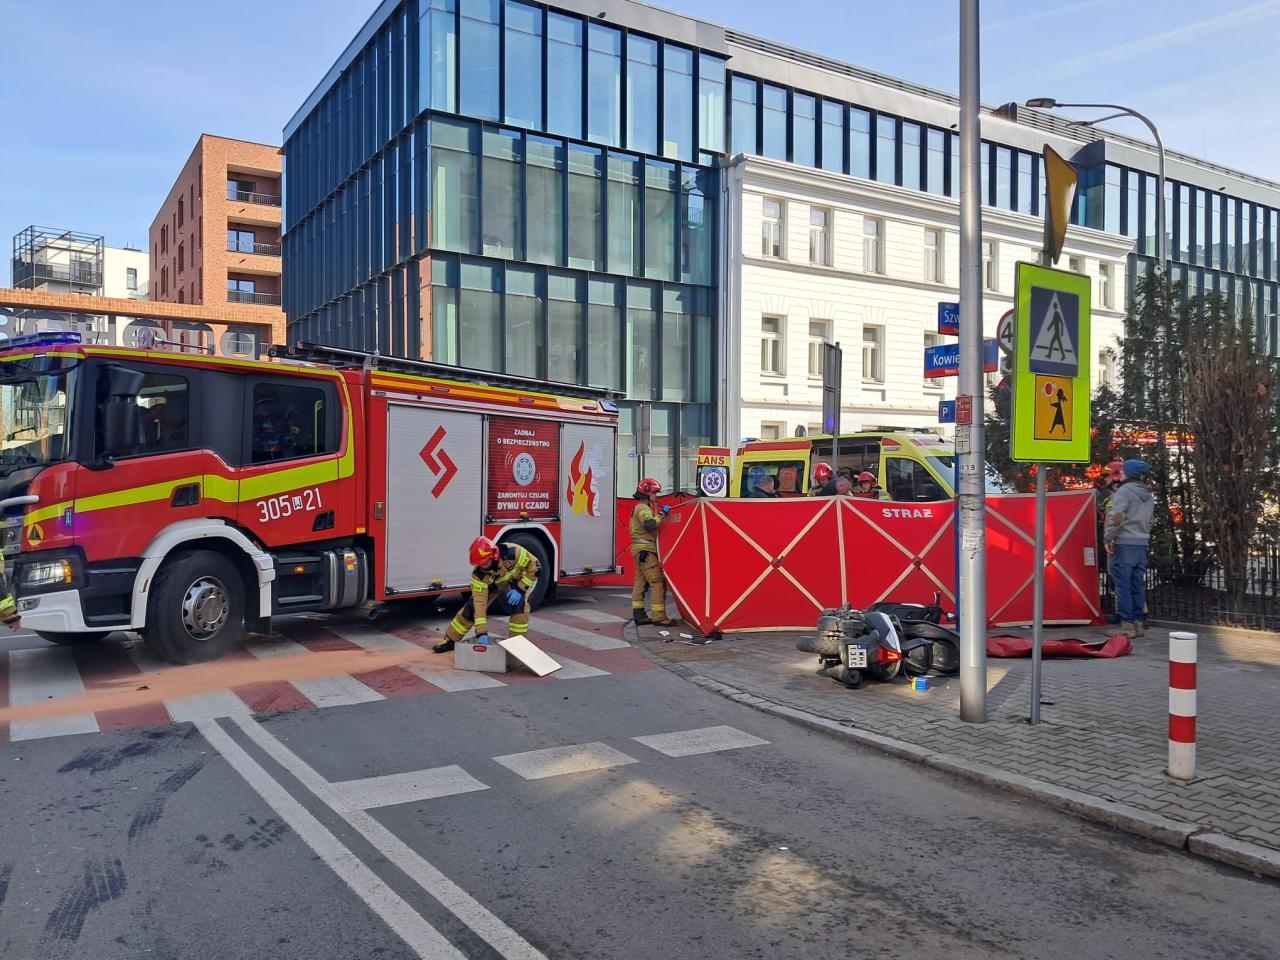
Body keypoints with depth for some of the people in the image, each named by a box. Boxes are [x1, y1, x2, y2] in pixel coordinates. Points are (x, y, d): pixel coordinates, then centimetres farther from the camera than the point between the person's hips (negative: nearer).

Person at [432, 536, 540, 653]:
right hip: (496, 587, 2)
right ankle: (450, 640, 17)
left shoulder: (513, 553, -41)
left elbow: (534, 566, -27)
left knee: (519, 605, -29)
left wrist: (519, 589, -32)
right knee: (471, 608, -3)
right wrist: (481, 632, -40)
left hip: (519, 582, -1)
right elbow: (480, 602, -35)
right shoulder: (479, 574, -34)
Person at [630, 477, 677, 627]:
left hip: (640, 550, 11)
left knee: (640, 582, 10)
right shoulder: (643, 508, -12)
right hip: (646, 550, -11)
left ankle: (638, 615, 13)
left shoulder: (641, 508, 21)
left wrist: (660, 514, 10)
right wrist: (661, 514, -20)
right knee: (657, 582, -11)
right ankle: (659, 616, -12)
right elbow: (650, 525, -29)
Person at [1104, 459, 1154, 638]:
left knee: (1123, 586, -4)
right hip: (1142, 544, 8)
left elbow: (1117, 517, -19)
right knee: (1138, 586, 11)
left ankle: (1127, 625, -5)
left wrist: (1108, 538, -11)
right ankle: (1139, 623, 13)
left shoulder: (1125, 490, -8)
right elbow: (1148, 521, 20)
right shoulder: (1148, 495, 18)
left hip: (1124, 544, -8)